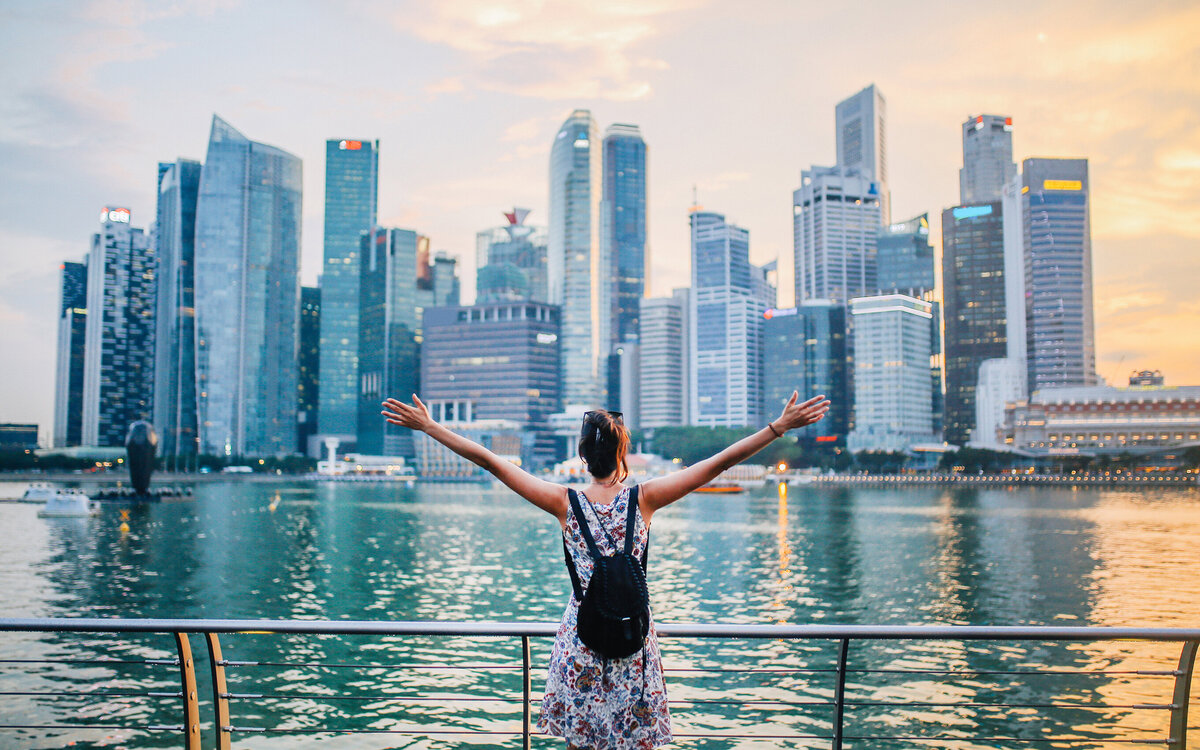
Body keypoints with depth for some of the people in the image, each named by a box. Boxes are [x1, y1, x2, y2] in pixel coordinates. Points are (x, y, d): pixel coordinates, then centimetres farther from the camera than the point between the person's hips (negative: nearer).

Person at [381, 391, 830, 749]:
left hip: (581, 635, 0)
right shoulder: (644, 499, -8)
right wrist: (779, 426, -5)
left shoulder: (566, 503, -8)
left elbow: (491, 462, -7)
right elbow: (720, 462, -8)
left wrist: (430, 428, -2)